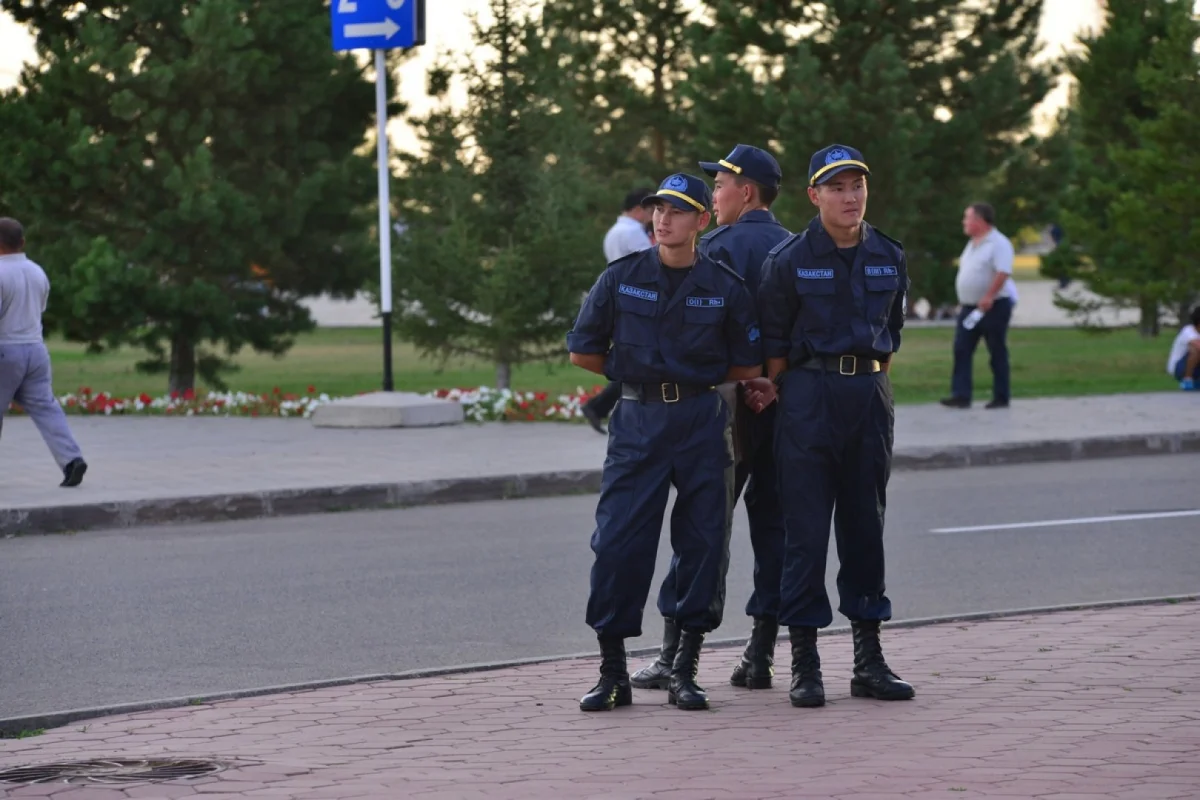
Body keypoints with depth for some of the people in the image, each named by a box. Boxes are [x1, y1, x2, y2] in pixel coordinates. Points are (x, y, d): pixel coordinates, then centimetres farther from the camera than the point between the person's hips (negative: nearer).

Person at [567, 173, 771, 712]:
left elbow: (746, 369, 9)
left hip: (703, 420, 0)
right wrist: (636, 373, 11)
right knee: (619, 541, -6)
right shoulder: (621, 278, 2)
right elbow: (582, 351, 9)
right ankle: (612, 672, 2)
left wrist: (694, 379, 8)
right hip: (637, 423, 0)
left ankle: (685, 669, 10)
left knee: (703, 542, 0)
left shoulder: (726, 288, 2)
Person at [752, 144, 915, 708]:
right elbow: (773, 343, -1)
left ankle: (869, 661, 14)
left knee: (866, 527, 8)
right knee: (805, 529, -3)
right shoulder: (789, 261, -4)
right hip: (809, 393, -4)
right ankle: (804, 664, 1)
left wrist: (876, 393, 12)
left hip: (871, 397, 4)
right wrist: (785, 401, -3)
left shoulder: (889, 259, 9)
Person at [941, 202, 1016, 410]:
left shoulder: (998, 243, -12)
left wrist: (988, 297, -29)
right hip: (969, 307, 9)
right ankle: (961, 396, -5)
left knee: (997, 352, 0)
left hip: (993, 306, -9)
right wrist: (962, 301, 19)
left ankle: (1001, 397, 7)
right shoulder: (973, 245, 16)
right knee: (961, 350, -2)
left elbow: (1003, 273, -22)